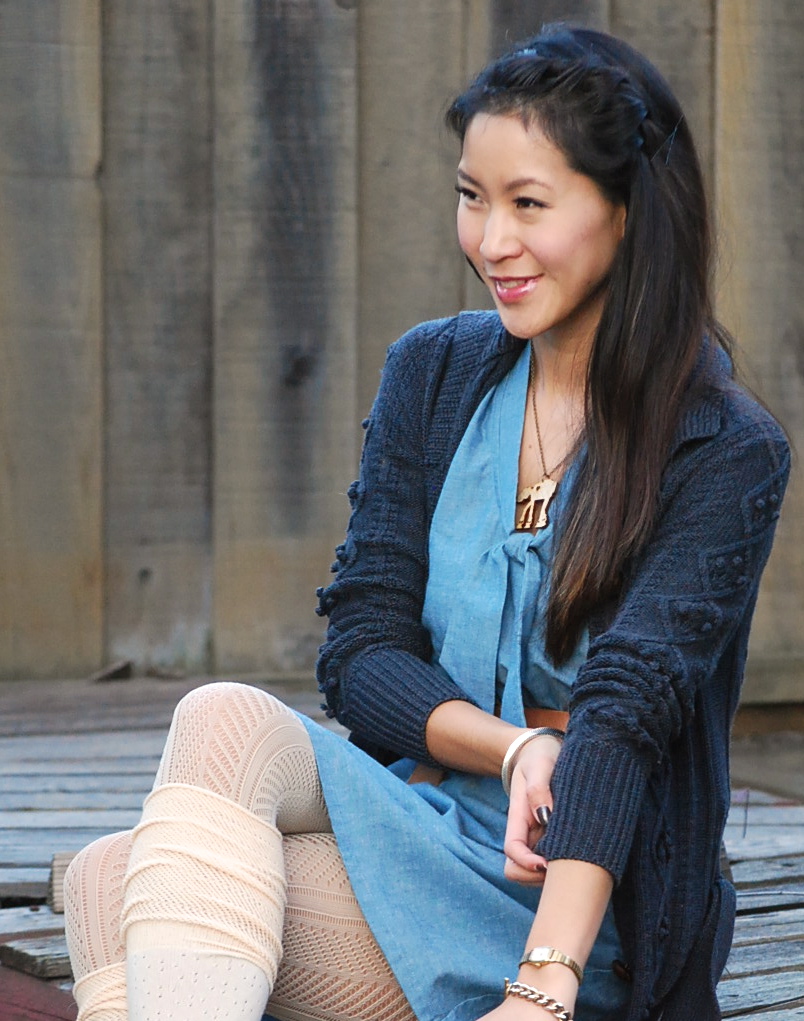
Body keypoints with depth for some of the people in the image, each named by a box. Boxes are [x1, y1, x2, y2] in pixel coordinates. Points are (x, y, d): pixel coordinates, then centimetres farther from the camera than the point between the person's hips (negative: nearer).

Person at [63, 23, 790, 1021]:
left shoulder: (726, 453, -7)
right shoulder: (431, 372, 9)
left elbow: (627, 707, -20)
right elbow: (357, 652, 4)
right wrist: (519, 749, -15)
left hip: (576, 909, -5)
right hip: (414, 819, 5)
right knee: (226, 717, -29)